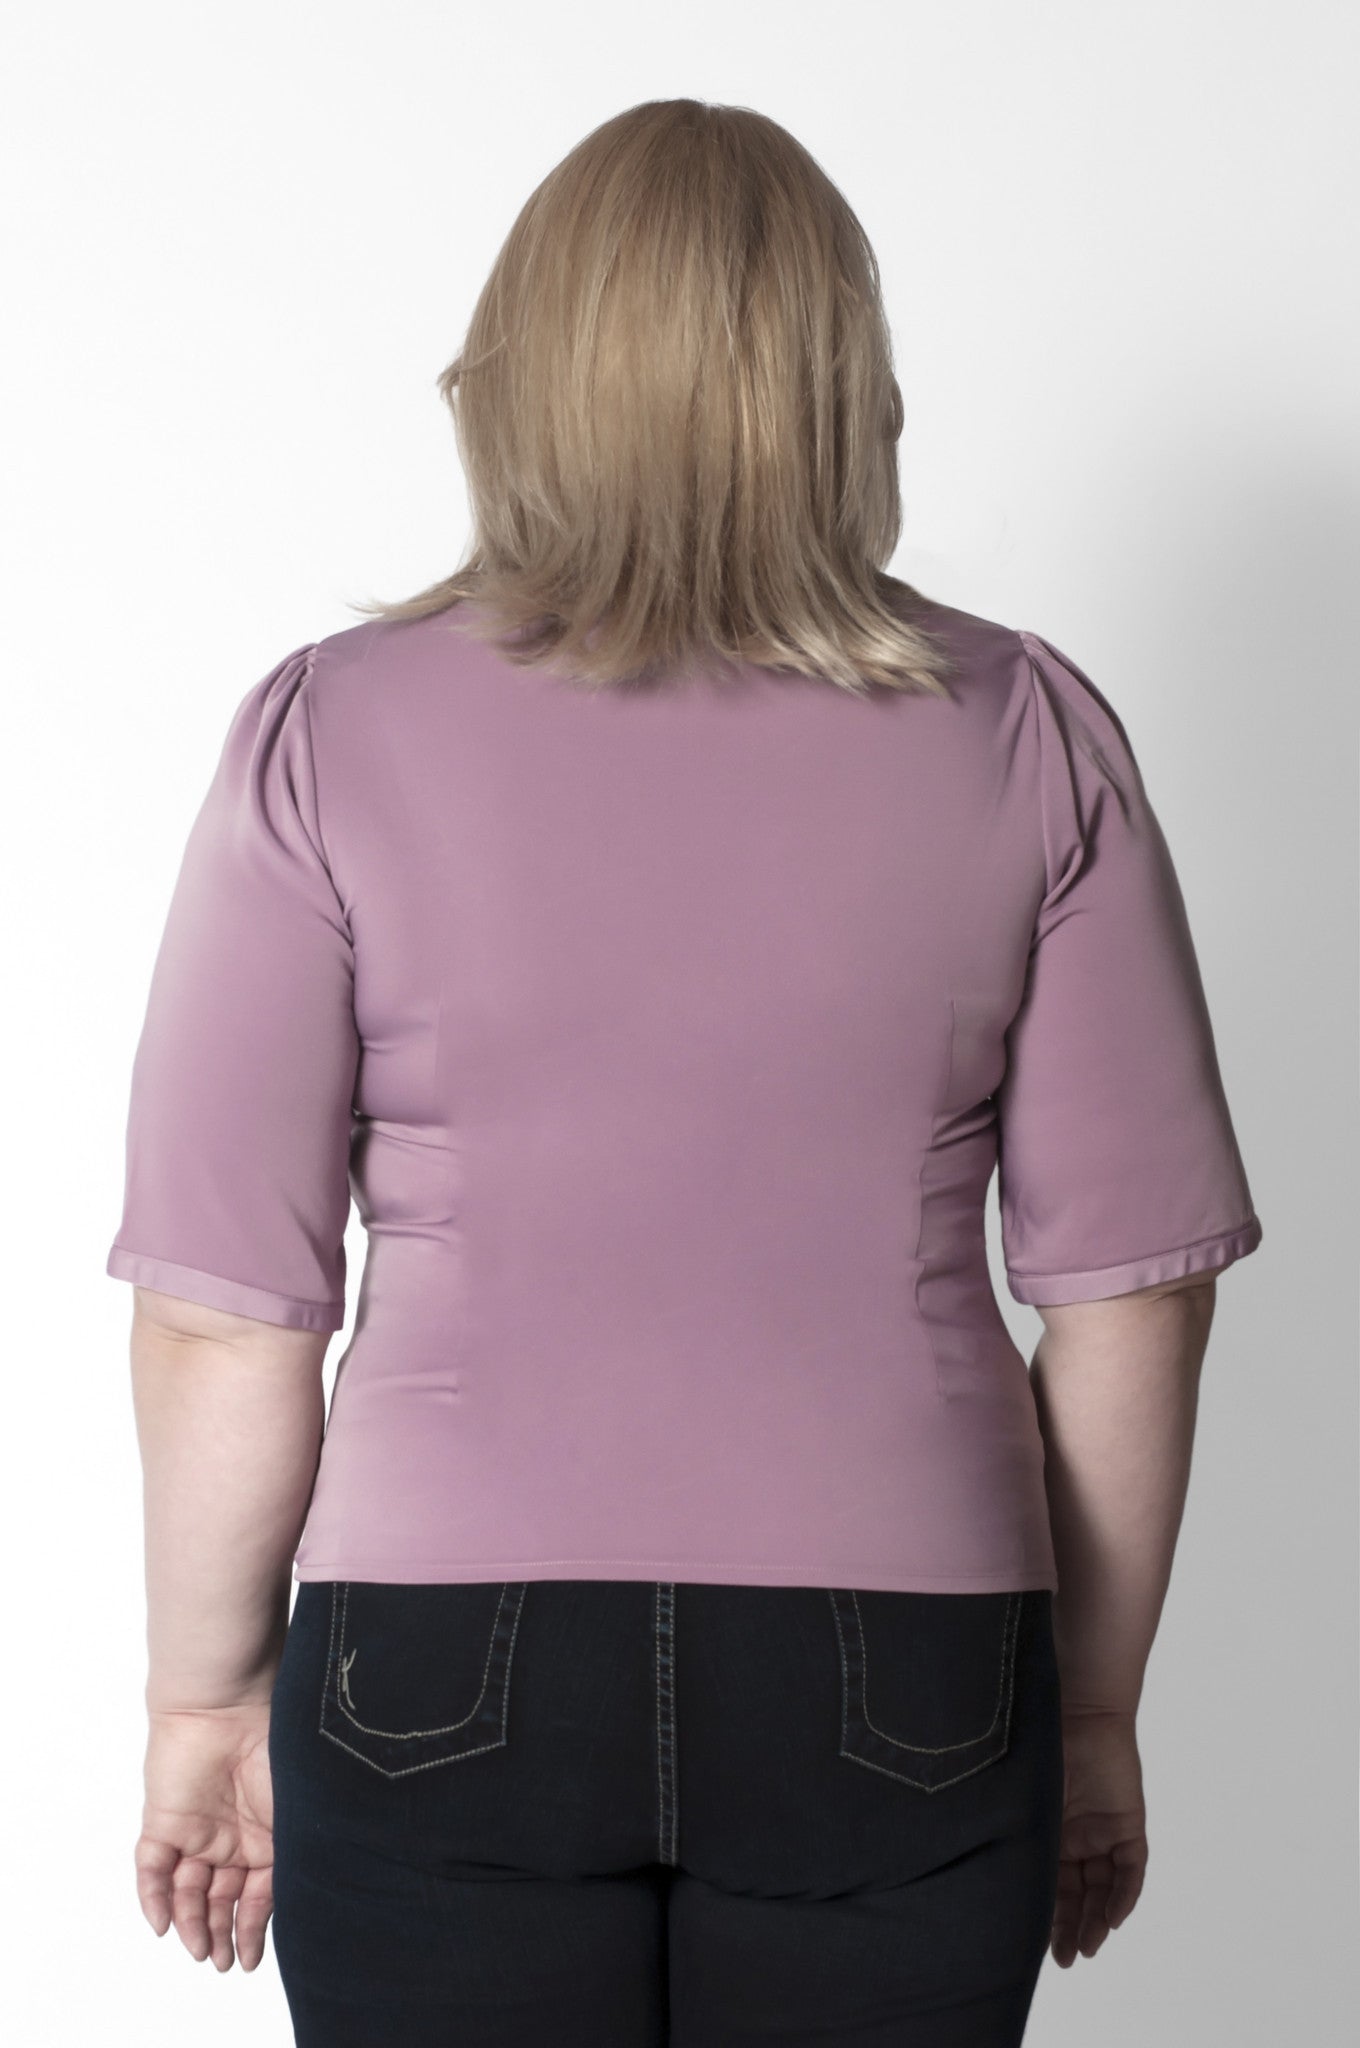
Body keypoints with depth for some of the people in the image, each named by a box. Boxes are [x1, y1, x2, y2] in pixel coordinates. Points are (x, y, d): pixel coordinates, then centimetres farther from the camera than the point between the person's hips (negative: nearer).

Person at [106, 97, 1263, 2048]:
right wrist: (1099, 1709, 11)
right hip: (904, 1681, 1)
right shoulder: (1027, 734, -3)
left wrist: (208, 1696, 8)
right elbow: (1128, 1286, -1)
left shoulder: (331, 735, -6)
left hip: (444, 1671, -1)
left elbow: (222, 1309, -6)